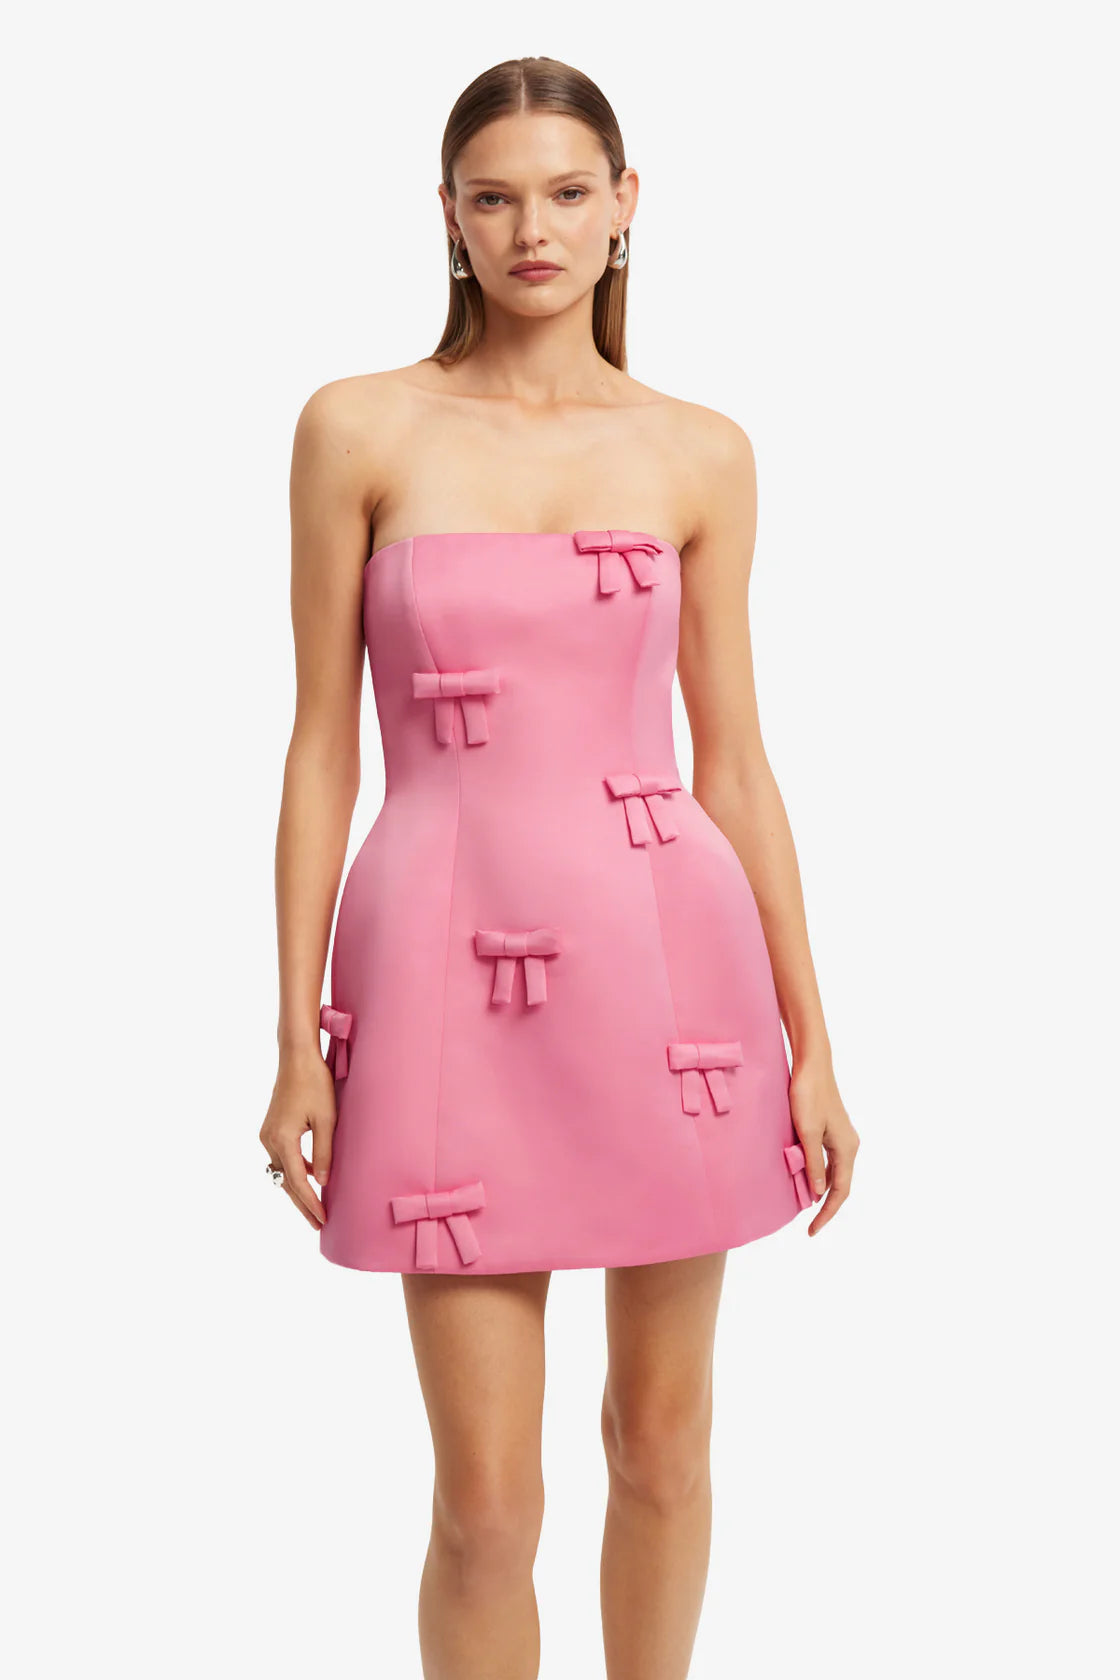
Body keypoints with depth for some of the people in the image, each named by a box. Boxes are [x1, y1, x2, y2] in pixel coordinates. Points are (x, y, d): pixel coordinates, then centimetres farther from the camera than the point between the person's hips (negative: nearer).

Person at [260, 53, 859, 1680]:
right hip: (449, 969, -1)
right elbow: (322, 748, 1)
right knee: (486, 1502, 2)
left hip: (669, 962, 2)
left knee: (662, 1438, 14)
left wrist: (810, 1040, 6)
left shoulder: (701, 453, 5)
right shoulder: (359, 429, 1)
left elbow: (732, 758, 7)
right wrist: (297, 1041, -1)